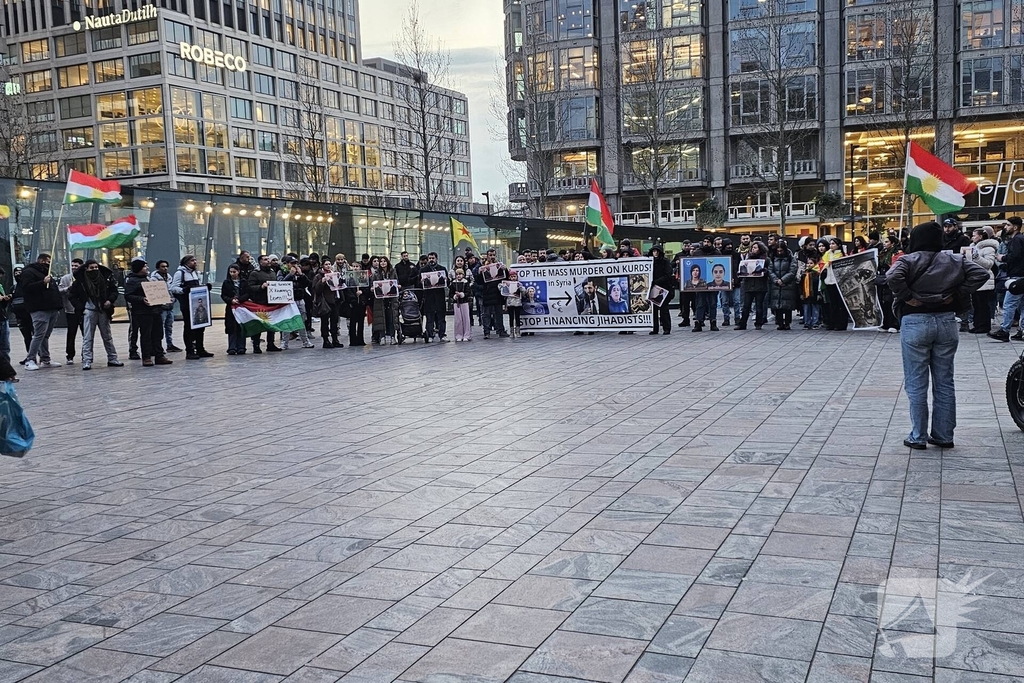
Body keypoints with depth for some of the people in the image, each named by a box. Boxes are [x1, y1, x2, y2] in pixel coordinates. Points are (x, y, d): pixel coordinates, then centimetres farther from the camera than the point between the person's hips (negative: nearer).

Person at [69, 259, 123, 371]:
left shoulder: (106, 277, 2)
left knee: (107, 337, 12)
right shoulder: (80, 280, -4)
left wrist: (110, 300, -7)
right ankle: (86, 361, -2)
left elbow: (114, 290, 11)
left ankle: (112, 359, 22)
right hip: (89, 312, -3)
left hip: (103, 311, 3)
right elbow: (73, 296, 1)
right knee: (87, 338, -3)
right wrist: (80, 308, -8)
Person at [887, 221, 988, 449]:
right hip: (947, 322, 4)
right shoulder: (954, 260, 7)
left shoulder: (909, 260, -6)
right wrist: (957, 294, 0)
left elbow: (893, 276, -25)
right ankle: (944, 436, 17)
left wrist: (906, 297, -13)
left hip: (915, 323, -4)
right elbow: (980, 274, -2)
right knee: (944, 383, 12)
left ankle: (918, 437, 7)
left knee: (916, 385, 3)